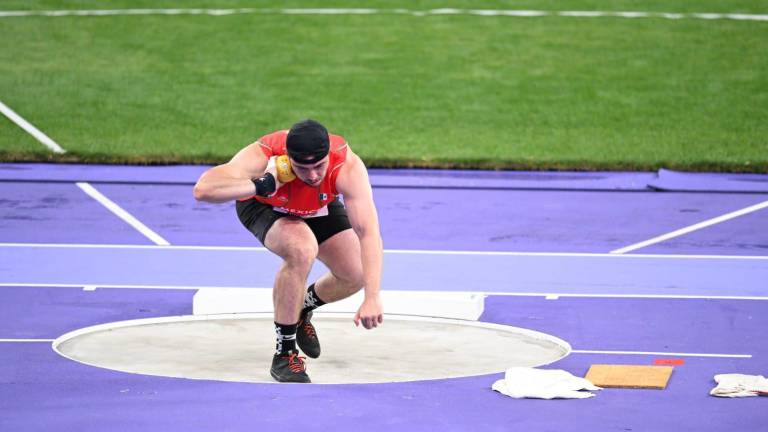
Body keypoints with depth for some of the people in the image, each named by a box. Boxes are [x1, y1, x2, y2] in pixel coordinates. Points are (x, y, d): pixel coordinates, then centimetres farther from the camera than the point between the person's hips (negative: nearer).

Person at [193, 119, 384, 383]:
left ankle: (303, 309, 26)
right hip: (262, 205, -3)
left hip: (319, 209, 3)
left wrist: (372, 298, -52)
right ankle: (284, 354, -20)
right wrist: (260, 186, -57)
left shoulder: (347, 166, -39)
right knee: (302, 250, -34)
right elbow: (203, 190, -52)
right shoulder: (262, 156, -42)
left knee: (356, 275, -10)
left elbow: (368, 232, -44)